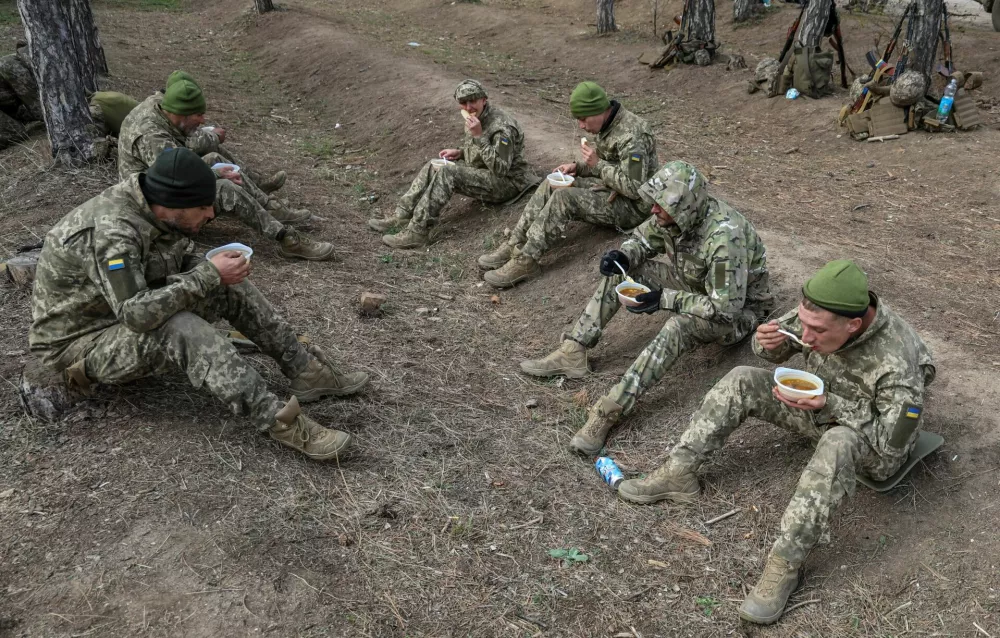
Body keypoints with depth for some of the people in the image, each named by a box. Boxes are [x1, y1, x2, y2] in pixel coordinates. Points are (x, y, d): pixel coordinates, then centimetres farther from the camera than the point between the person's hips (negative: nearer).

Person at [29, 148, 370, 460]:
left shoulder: (151, 206, -7)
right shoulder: (111, 232, -32)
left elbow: (175, 264, 10)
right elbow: (136, 314, -39)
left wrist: (216, 270, -12)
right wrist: (210, 275, -32)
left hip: (130, 308, 9)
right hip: (82, 340, -9)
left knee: (231, 287, -5)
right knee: (183, 330, -36)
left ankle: (305, 371, -3)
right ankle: (278, 420, -35)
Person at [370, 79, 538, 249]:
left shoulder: (501, 126, -25)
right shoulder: (477, 116, 4)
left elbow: (500, 168, -30)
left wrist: (479, 136, -32)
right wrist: (460, 152, 1)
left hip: (505, 183, -10)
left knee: (447, 173, -26)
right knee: (433, 167, 3)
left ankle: (417, 233, -25)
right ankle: (401, 216, 0)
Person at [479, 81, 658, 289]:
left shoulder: (631, 135, -25)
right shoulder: (605, 124, 5)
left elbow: (635, 188, -28)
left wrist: (597, 164, -23)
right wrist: (578, 167, 0)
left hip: (631, 207, -9)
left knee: (563, 198, -26)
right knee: (551, 185, -4)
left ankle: (526, 261, -23)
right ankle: (515, 245, -9)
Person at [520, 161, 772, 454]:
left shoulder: (724, 238, -37)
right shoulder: (677, 214, -15)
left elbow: (726, 309, -34)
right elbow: (643, 238, 5)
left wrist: (664, 299, -34)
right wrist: (623, 256, -18)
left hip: (738, 308, -8)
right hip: (693, 283, 8)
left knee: (678, 327, -40)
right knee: (620, 271, -6)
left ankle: (607, 413, -41)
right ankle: (572, 354, -10)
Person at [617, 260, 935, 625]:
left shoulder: (897, 363, -36)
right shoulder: (819, 314, -20)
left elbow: (893, 443, -27)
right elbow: (777, 350, -2)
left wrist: (831, 405, -38)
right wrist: (770, 343, -27)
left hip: (871, 443, -6)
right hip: (821, 408, 6)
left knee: (838, 442, -41)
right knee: (742, 381, -11)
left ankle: (784, 565, -36)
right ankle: (679, 473, -6)